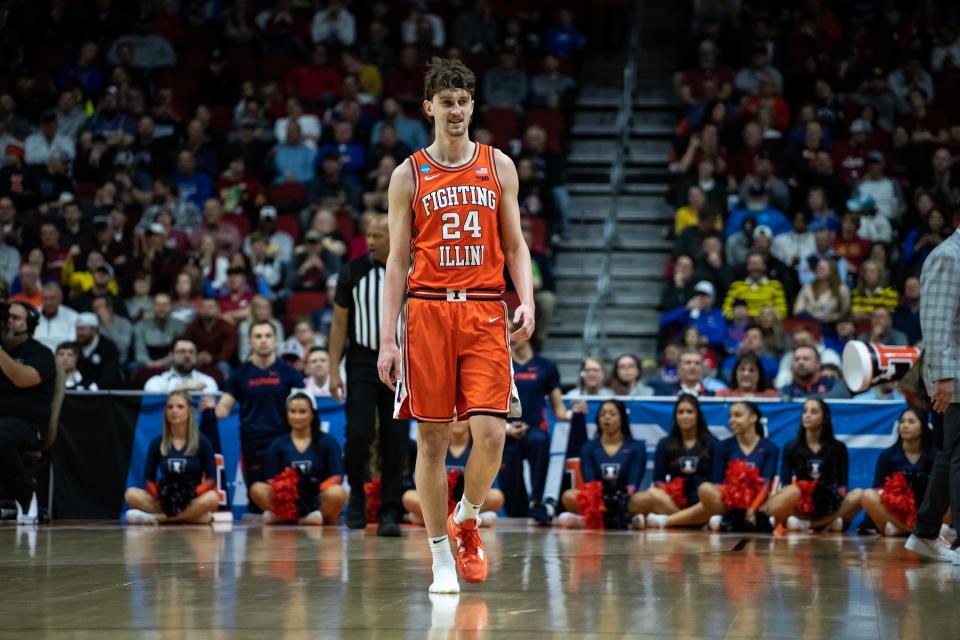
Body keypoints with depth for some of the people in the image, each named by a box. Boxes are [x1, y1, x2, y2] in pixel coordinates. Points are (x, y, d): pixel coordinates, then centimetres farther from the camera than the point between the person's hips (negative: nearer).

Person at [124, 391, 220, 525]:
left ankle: (154, 517, -30)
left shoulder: (202, 442, 1)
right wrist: (159, 494, -17)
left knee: (212, 498, -35)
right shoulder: (157, 443, 6)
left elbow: (211, 480, -2)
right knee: (131, 494, -24)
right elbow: (148, 479, 5)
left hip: (192, 501, -1)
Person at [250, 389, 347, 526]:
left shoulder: (328, 442, 6)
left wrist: (318, 489, -22)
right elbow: (271, 480, 6)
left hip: (320, 502, -2)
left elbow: (336, 477, -1)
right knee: (257, 489, -25)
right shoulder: (277, 445, 10)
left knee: (337, 493, -35)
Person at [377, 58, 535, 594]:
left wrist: (527, 301, -6)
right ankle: (442, 559, 10)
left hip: (485, 312, 0)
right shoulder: (409, 174, 6)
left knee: (491, 433, -11)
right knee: (433, 438, 1)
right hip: (427, 309, 0)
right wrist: (387, 338, 0)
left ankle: (467, 519, 18)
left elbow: (515, 244, 12)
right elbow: (398, 259, 6)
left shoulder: (499, 166, 9)